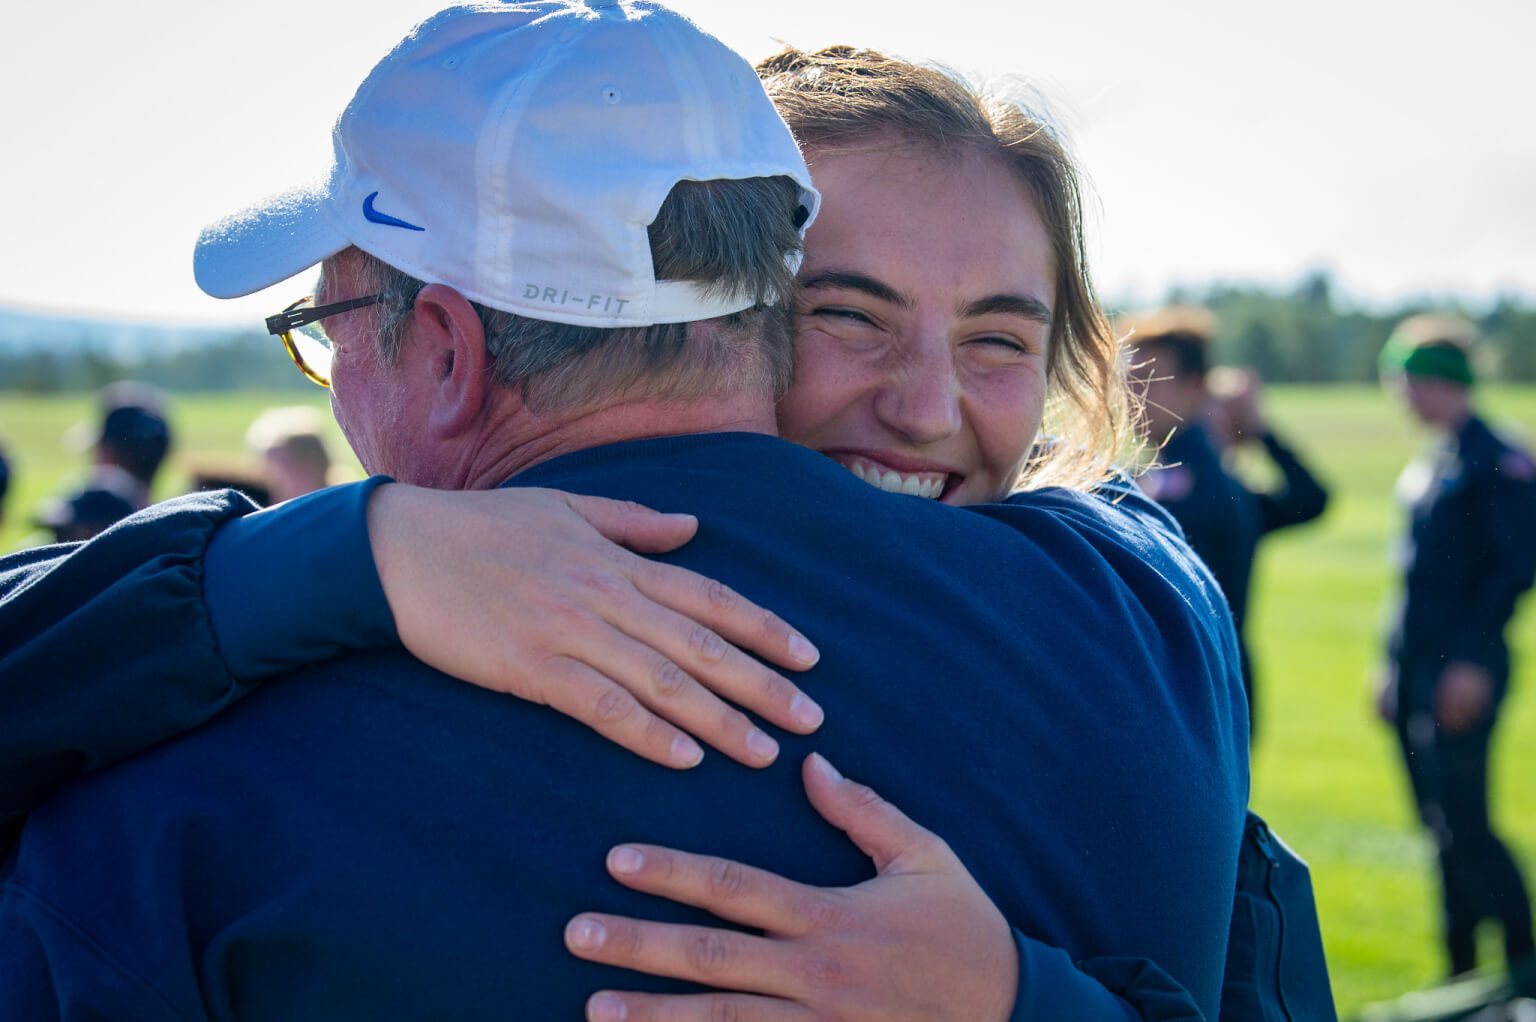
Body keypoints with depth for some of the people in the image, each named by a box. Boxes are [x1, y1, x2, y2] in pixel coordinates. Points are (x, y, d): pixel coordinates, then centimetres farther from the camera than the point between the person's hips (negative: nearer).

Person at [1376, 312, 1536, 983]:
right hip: (1417, 673, 9)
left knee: (1464, 825, -9)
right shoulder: (1425, 468, 16)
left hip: (1464, 675, -8)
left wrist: (1475, 662, -19)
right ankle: (1462, 976, 19)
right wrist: (1394, 664, 17)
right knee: (1443, 827, 11)